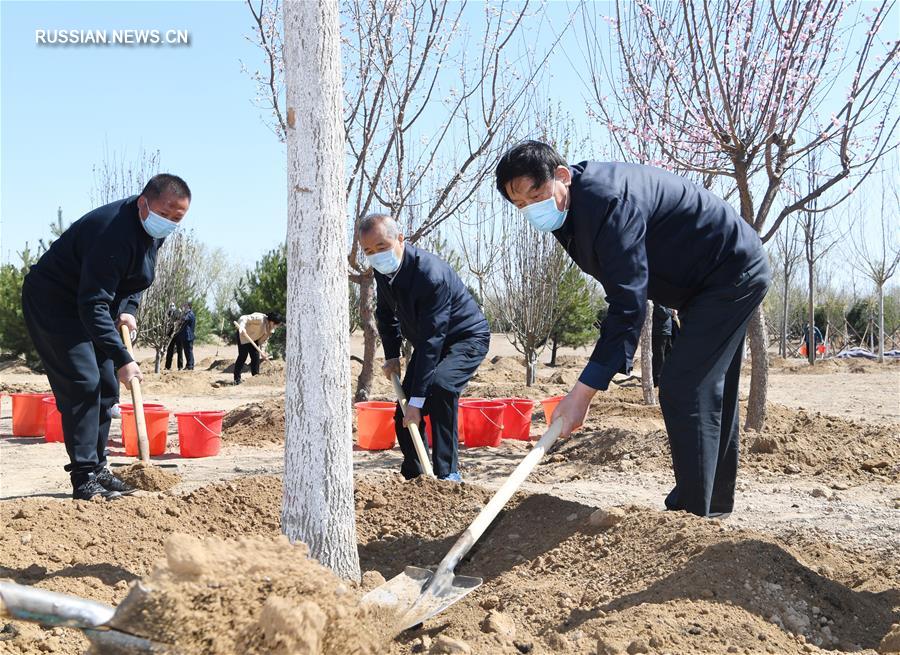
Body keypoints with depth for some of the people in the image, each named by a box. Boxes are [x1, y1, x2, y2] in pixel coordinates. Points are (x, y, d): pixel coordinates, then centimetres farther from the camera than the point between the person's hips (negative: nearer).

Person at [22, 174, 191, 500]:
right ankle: (84, 477, -14)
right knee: (83, 384, -18)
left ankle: (97, 469, 16)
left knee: (106, 387, 7)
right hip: (51, 300, -9)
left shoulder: (153, 229, -4)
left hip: (89, 304, 9)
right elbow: (93, 305, -35)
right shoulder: (114, 232, -34)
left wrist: (127, 309, -4)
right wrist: (121, 359, -36)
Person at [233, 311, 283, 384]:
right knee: (243, 355, -11)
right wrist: (242, 328, -50)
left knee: (256, 357, 1)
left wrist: (262, 352, -15)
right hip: (243, 335, -7)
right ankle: (237, 379, -7)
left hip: (254, 339, 7)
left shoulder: (271, 330, -10)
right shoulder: (260, 318, -33)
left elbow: (264, 339, -4)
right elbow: (243, 319, -34)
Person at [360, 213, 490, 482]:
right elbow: (385, 313, 13)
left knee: (439, 385, -34)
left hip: (467, 337, -8)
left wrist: (417, 399, -37)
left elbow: (431, 339, -36)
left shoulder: (430, 273, -35)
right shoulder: (383, 269, -9)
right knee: (404, 415, -1)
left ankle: (447, 473, -24)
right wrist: (392, 355, 3)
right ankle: (414, 476, 16)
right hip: (428, 340, 8)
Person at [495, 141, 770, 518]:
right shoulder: (574, 208, 0)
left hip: (732, 274, -11)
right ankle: (715, 502, 32)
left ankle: (692, 515, -10)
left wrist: (584, 391, -40)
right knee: (708, 393, 18)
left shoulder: (606, 201, -32)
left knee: (682, 391, -16)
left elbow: (628, 302, -38)